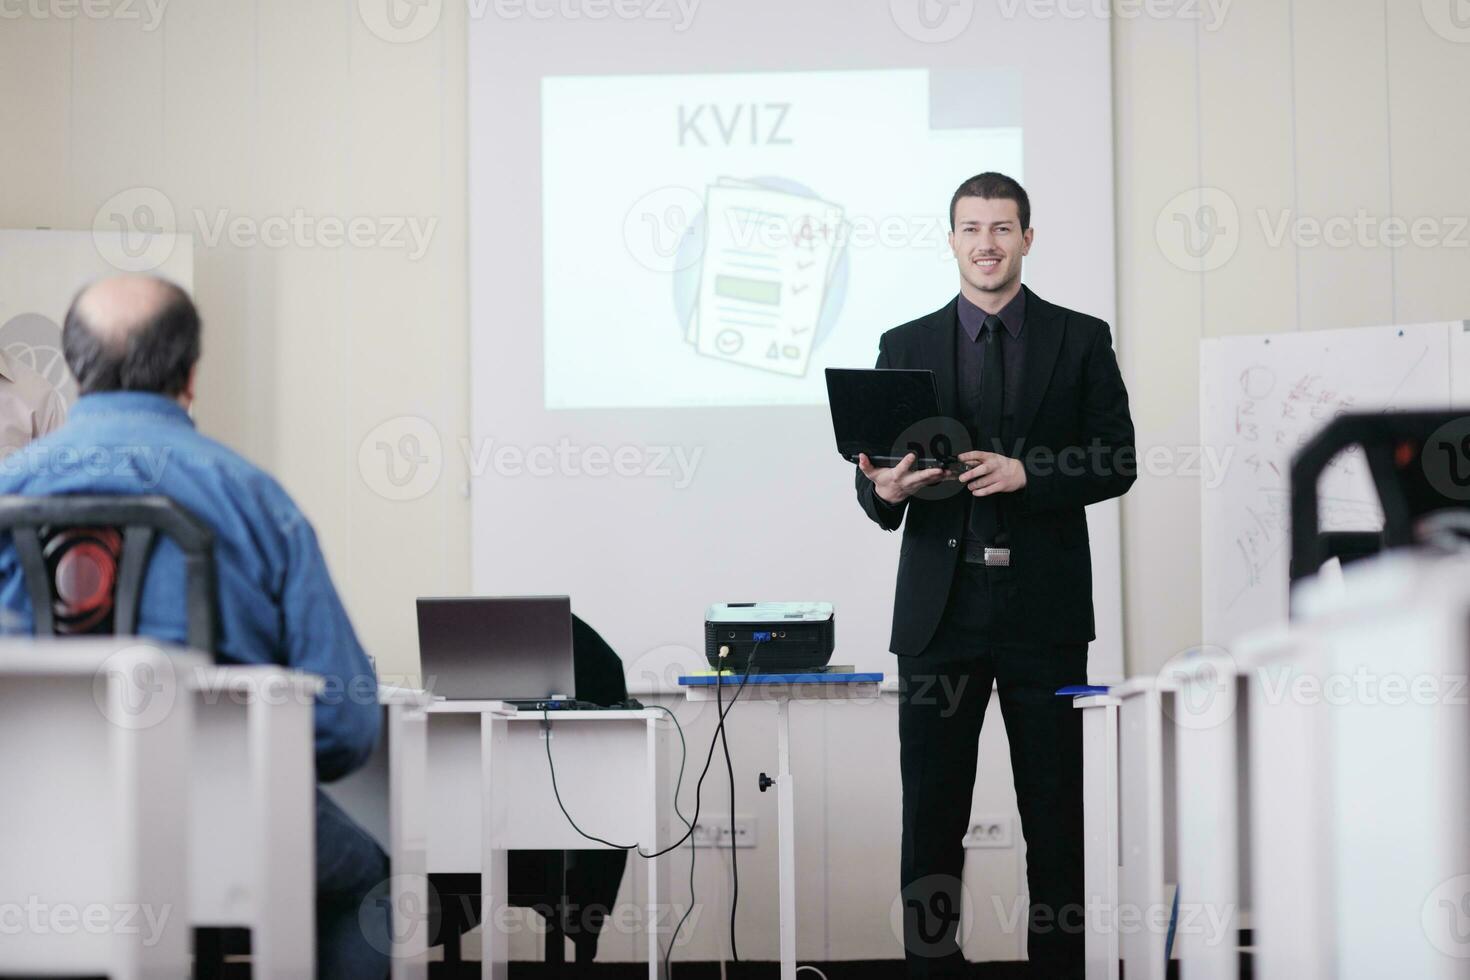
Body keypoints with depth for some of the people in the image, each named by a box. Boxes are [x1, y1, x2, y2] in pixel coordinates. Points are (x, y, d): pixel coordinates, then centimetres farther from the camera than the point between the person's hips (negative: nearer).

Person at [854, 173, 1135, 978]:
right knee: (931, 813, 3)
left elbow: (1116, 463, 0)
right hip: (940, 606, 1)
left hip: (1044, 608, -1)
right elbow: (874, 480, 8)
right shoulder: (905, 347, 10)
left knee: (1056, 814, 3)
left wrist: (1027, 475, -15)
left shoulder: (1081, 340, 6)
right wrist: (885, 490, -15)